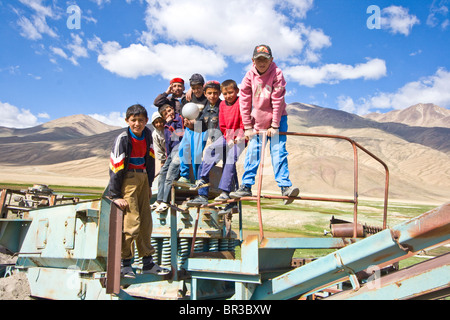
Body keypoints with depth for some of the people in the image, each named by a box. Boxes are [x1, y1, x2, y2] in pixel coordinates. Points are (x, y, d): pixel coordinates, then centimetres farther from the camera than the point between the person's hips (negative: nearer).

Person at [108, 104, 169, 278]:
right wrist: (115, 195, -13)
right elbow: (115, 166, -13)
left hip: (143, 177, 7)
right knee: (131, 221, -10)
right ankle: (125, 263, 5)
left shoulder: (147, 134, 5)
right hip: (128, 179, -7)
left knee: (146, 220, 9)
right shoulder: (123, 139, -14)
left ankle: (148, 262, 18)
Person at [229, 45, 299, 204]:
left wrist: (274, 125, -15)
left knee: (278, 151, -10)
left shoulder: (277, 74, -13)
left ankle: (285, 186, -9)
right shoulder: (250, 76, -5)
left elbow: (278, 101, -14)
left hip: (276, 119, -2)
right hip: (256, 121, 3)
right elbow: (245, 101, -3)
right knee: (252, 153, 1)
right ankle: (246, 186, 9)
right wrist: (247, 127, -5)